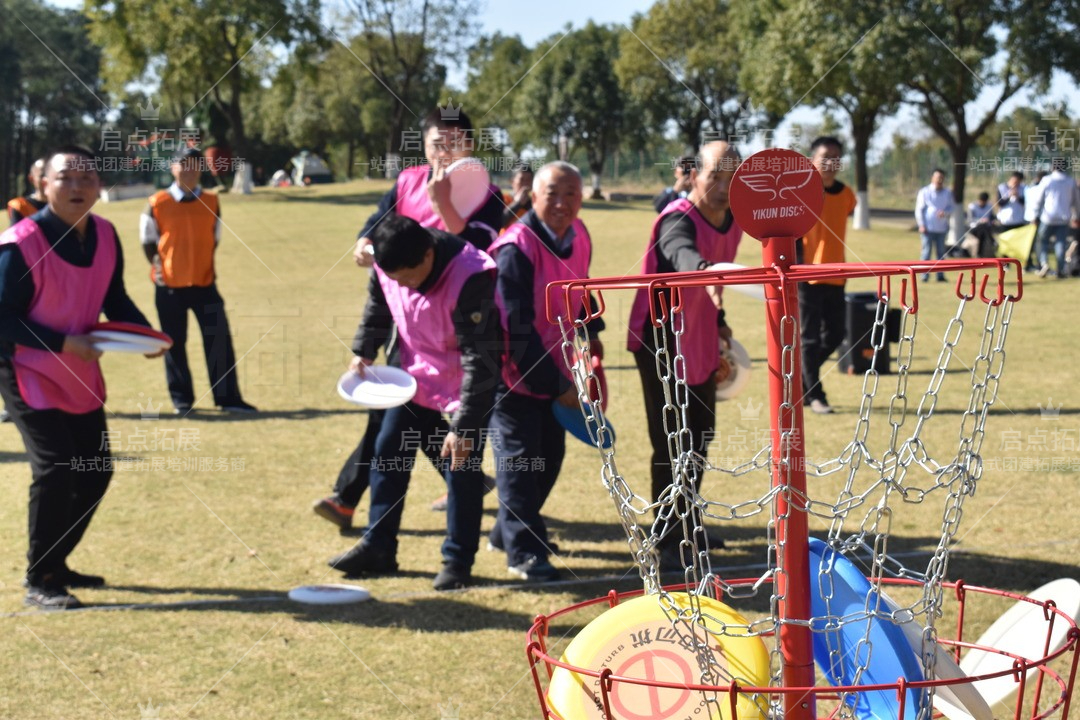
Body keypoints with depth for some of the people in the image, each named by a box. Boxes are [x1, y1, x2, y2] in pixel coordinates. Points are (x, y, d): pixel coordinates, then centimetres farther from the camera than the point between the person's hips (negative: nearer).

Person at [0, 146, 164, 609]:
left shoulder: (105, 236, -1)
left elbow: (115, 299, 9)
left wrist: (146, 334, -9)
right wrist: (62, 344, -27)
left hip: (81, 372, 7)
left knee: (96, 469, 10)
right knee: (55, 469, -16)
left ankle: (55, 565, 27)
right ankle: (38, 581, -1)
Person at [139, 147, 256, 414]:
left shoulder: (211, 202, 6)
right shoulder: (158, 203, -2)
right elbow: (149, 240, 7)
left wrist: (208, 265, 7)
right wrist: (157, 265, -2)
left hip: (204, 282, 2)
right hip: (169, 284, -2)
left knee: (219, 339, -3)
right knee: (175, 343, 5)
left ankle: (228, 398, 3)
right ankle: (181, 400, 18)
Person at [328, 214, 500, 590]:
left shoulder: (470, 279, -34)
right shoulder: (388, 265, -15)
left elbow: (479, 358, -30)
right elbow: (378, 305, 10)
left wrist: (463, 426, -29)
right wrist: (363, 352, 2)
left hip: (466, 383, -6)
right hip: (415, 376, 6)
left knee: (461, 467, -6)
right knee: (387, 453, 8)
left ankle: (458, 561, 8)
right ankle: (378, 548, 20)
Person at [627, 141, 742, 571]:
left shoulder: (732, 223, 0)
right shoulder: (678, 220, -25)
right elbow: (683, 254, -49)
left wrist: (718, 321, 16)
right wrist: (707, 272, -70)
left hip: (701, 347, 8)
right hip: (662, 346, -8)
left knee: (699, 439, 18)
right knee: (670, 446, -7)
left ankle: (687, 525, 35)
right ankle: (667, 541, 3)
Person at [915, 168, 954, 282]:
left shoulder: (948, 193, 10)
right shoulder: (925, 192, 2)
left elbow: (951, 207, 11)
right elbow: (919, 209, 1)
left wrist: (945, 213, -12)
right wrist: (921, 225, -7)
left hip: (941, 228, 3)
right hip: (928, 227, -3)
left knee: (941, 252, 6)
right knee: (926, 251, -5)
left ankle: (940, 275, 10)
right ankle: (925, 275, -2)